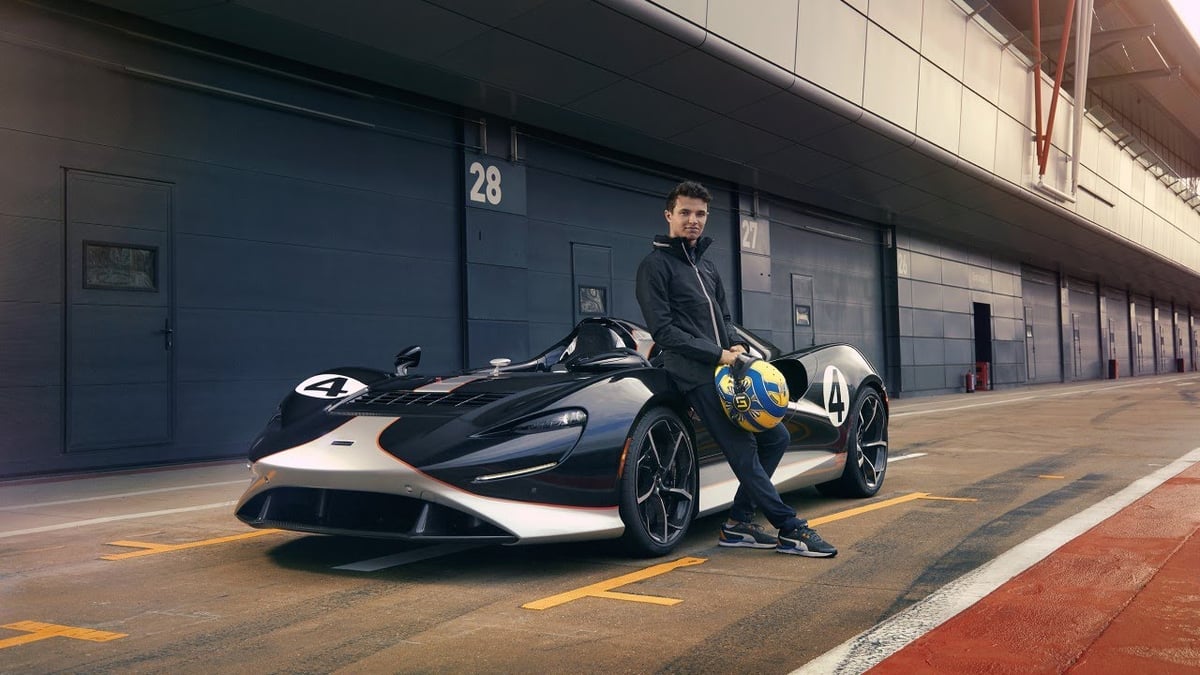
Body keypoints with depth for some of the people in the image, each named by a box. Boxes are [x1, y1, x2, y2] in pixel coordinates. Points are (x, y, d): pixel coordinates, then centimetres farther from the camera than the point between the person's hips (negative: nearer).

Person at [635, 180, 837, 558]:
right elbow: (663, 331, -11)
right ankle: (790, 530, -1)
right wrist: (717, 355, -15)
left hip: (727, 369, 9)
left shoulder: (707, 267, 22)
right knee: (744, 452, -9)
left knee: (776, 437, 9)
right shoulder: (656, 264, -4)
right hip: (697, 375, -9)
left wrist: (735, 347, 0)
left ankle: (739, 524, 13)